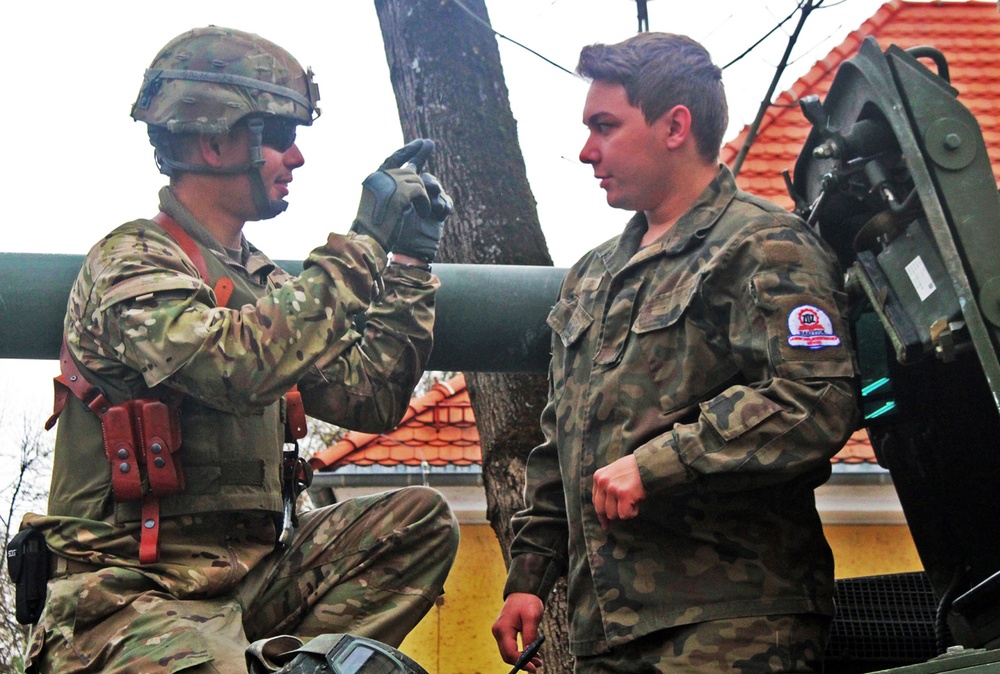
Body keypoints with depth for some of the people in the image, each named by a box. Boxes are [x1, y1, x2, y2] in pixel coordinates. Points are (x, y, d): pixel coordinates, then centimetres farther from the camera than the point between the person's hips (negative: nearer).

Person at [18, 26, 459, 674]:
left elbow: (372, 399, 13)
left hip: (252, 570, 8)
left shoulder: (262, 281, 16)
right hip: (134, 591, -8)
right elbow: (241, 364, -27)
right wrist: (363, 243, -19)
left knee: (420, 518, -9)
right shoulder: (128, 262, -9)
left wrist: (411, 263, 7)